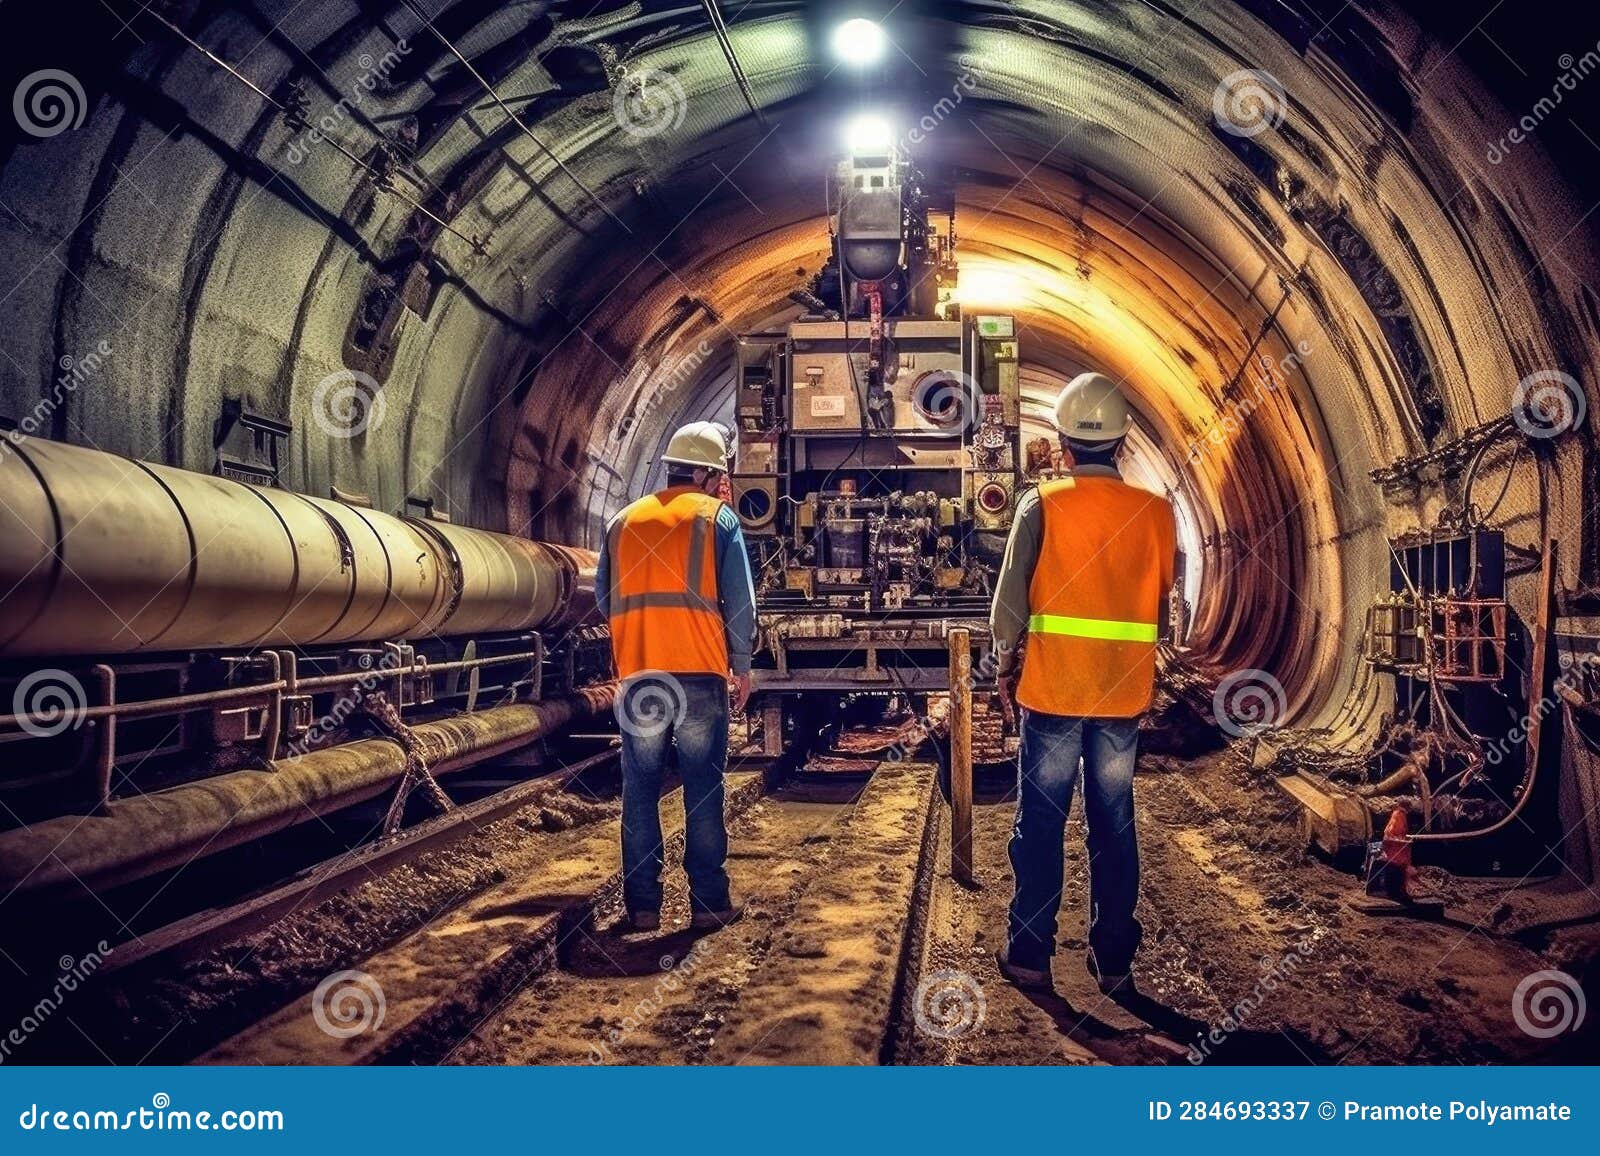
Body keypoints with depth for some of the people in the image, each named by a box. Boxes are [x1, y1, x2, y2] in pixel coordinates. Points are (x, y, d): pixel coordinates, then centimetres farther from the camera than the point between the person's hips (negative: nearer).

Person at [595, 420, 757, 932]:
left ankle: (642, 904, 11)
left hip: (637, 675, 3)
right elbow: (740, 601, -1)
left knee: (639, 791, 8)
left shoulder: (624, 521, 11)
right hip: (700, 674, -2)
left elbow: (604, 598, 16)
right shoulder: (717, 517, 2)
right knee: (703, 790, 5)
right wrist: (741, 667, 8)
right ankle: (709, 902, 8)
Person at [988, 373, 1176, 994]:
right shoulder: (1155, 511, -1)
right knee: (1114, 823, 12)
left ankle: (1029, 954, 14)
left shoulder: (1042, 505, -8)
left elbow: (1009, 600, -10)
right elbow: (1164, 606, 5)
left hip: (1052, 689, -2)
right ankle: (1113, 959, 18)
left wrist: (1006, 665, 5)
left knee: (1040, 823, 8)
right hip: (1125, 693, 3)